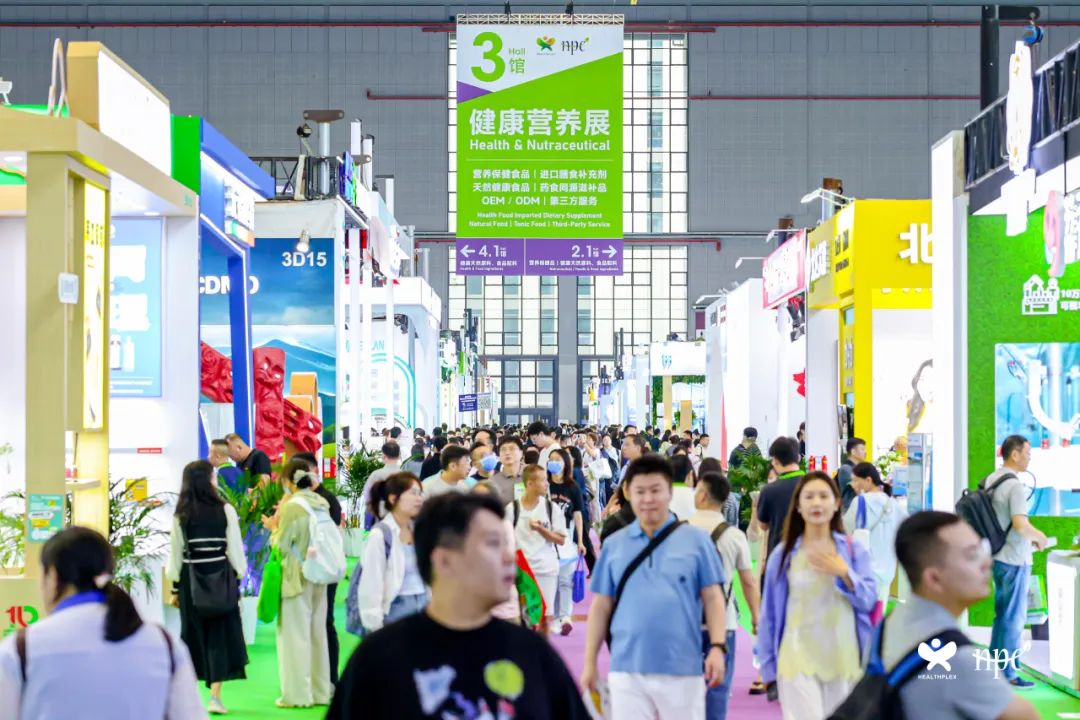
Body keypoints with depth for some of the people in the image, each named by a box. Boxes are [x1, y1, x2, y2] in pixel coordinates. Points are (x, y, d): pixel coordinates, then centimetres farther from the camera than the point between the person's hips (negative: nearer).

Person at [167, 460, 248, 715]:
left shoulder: (181, 514, -2)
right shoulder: (226, 510, -6)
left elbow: (176, 551, 1)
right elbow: (235, 548, -3)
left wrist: (175, 584, 9)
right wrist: (239, 578, 7)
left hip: (191, 579, 2)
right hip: (220, 577, -2)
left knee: (193, 634, 12)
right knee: (219, 635, 4)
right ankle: (215, 696, -3)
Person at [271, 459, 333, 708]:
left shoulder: (292, 506, -16)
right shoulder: (322, 504, 3)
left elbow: (281, 546, -12)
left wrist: (275, 527, 4)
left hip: (296, 577, -6)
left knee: (295, 634, 2)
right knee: (317, 632, 13)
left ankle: (298, 693, 5)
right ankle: (320, 690, 19)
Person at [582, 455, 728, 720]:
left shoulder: (696, 540, 2)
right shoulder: (614, 544, 7)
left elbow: (712, 598, 1)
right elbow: (601, 606, 10)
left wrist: (717, 647, -10)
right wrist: (590, 661, 8)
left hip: (682, 669, -1)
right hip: (626, 669, 2)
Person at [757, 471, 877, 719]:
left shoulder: (854, 551, 5)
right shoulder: (783, 554, 2)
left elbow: (868, 601, 1)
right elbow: (769, 615, 6)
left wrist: (843, 573, -16)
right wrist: (769, 668, 5)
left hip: (843, 661, 2)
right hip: (798, 661, -2)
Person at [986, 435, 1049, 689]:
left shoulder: (990, 481, 8)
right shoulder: (1015, 485, -20)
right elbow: (1020, 525, -28)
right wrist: (1039, 537, -9)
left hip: (997, 556, 9)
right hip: (1015, 560, -9)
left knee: (1002, 613, 18)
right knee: (1014, 617, 0)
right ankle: (1008, 674, 6)